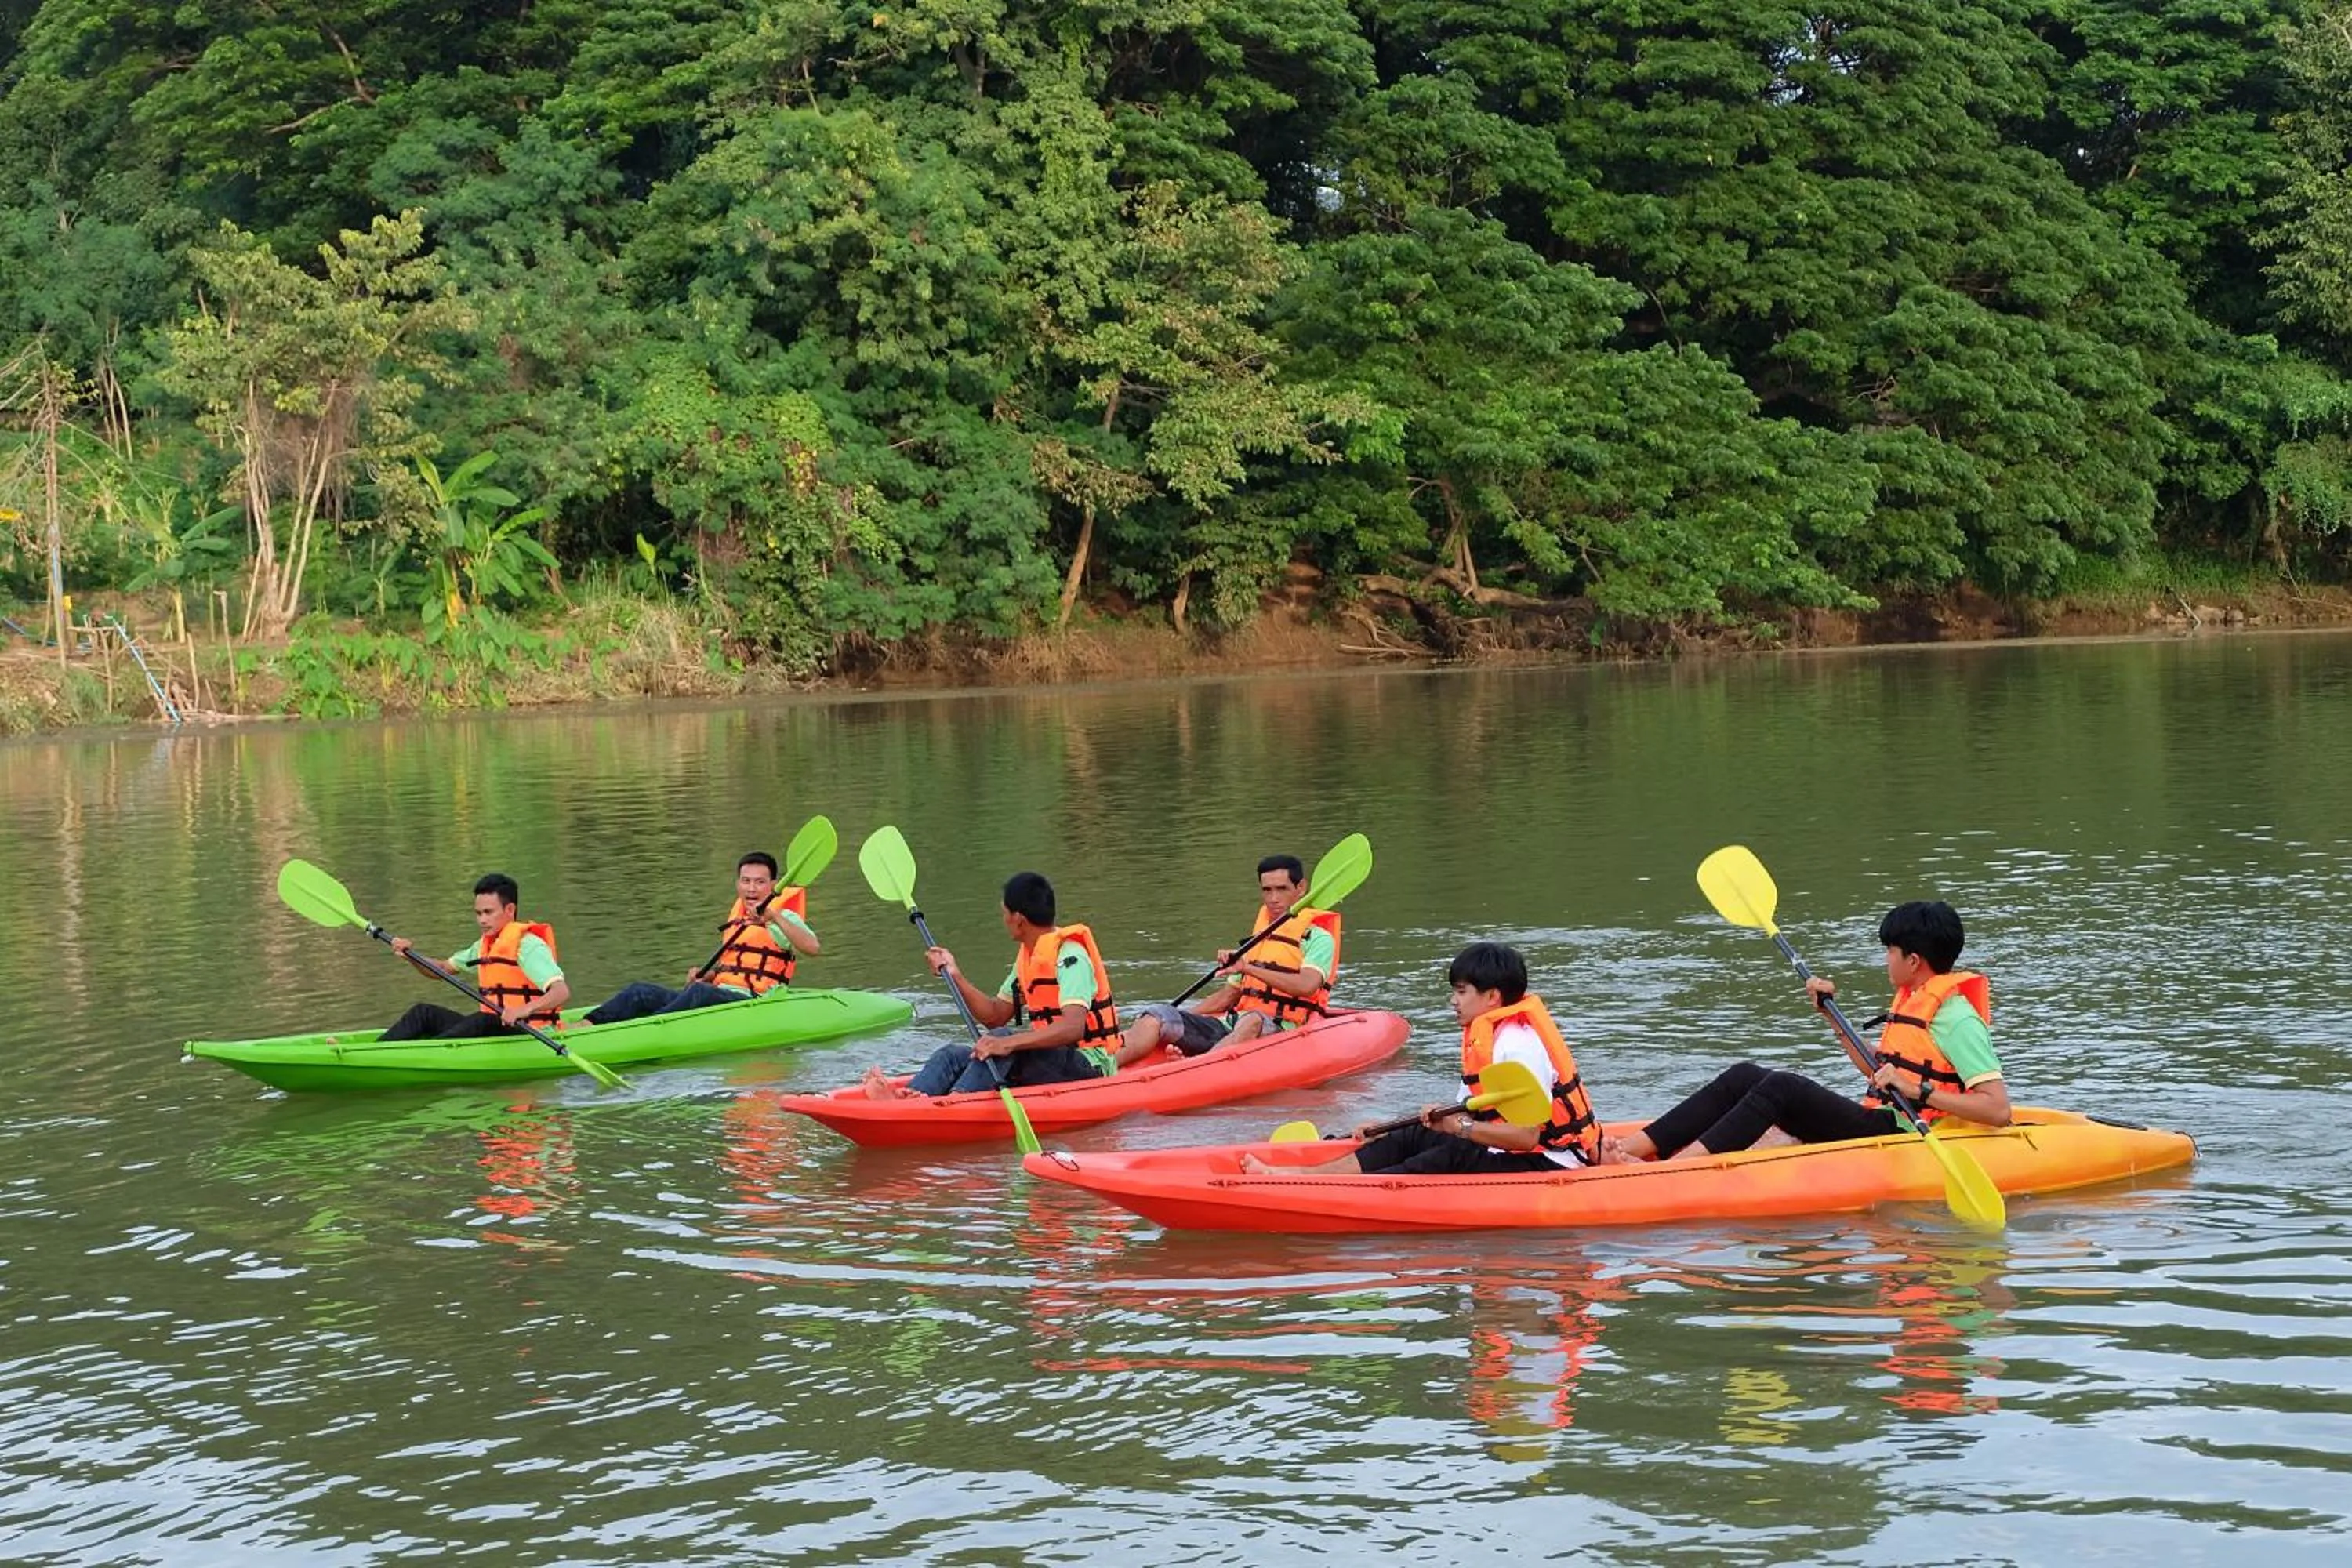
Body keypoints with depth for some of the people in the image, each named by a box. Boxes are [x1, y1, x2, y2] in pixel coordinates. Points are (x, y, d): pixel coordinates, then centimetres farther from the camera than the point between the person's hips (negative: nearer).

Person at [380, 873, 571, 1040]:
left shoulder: (527, 945, -12)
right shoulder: (486, 944, 17)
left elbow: (562, 992, -25)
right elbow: (444, 969, 26)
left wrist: (525, 1010, -43)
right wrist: (411, 954, 7)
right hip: (491, 1028, 9)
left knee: (482, 1021, -35)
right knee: (424, 1013, 0)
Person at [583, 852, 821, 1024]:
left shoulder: (783, 918, 0)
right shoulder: (736, 919, 23)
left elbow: (813, 948, -19)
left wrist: (775, 918, -26)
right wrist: (707, 975, 13)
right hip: (720, 995, 8)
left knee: (699, 993, -38)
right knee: (642, 991, -9)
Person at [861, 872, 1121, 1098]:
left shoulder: (1070, 957, -16)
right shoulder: (1027, 956, 14)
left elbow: (1073, 1027, -31)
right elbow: (995, 1017, 17)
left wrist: (1009, 1044, -41)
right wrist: (955, 976, 7)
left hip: (1086, 1066, -9)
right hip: (1046, 1061, 9)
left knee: (1004, 1036, -32)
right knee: (952, 1055, -8)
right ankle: (908, 1098, -37)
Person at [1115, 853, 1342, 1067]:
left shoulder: (1318, 937, 2)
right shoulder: (1259, 936, 25)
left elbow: (1306, 986, -18)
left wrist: (1248, 968, -24)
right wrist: (1180, 1018, 16)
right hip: (1233, 1026, 7)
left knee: (1252, 1020, -42)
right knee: (1157, 1016, -14)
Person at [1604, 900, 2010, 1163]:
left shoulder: (1957, 1019, -12)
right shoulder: (1912, 1000, 17)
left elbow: (1998, 1110, -19)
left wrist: (1917, 1092, -26)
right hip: (1877, 1123, 9)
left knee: (1783, 1088, -27)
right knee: (1745, 1077, -4)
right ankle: (1625, 1150, -15)